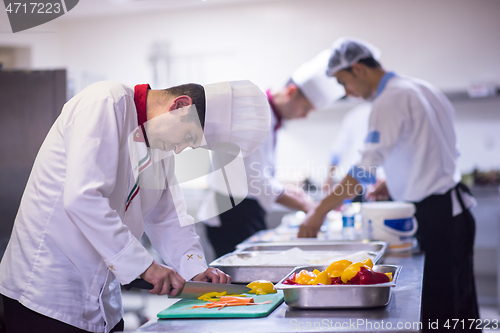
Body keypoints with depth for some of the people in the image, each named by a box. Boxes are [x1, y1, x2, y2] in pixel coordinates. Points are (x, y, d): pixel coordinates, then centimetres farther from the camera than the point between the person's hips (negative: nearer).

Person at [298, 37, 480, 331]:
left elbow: (365, 171, -22)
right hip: (457, 207, 10)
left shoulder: (391, 100, -15)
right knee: (461, 304, 17)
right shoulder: (419, 89, 14)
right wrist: (396, 183, 16)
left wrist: (320, 212, -18)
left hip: (435, 213, -10)